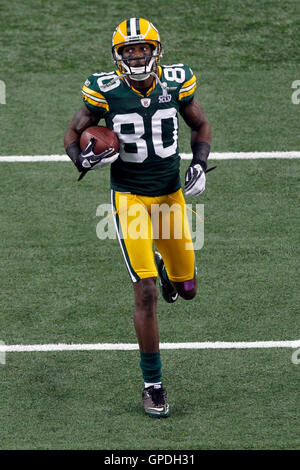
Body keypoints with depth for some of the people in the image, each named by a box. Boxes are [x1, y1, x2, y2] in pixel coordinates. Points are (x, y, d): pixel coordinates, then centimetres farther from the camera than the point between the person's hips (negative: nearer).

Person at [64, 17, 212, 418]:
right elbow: (73, 133, 1)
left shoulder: (176, 83, -6)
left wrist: (199, 165, -6)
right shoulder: (105, 91, -12)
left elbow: (201, 126, 10)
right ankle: (152, 384, 2)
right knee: (146, 294, -11)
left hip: (170, 195, 3)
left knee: (186, 289, 12)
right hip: (129, 197, -3)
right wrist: (83, 159, -20)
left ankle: (162, 264, 51)